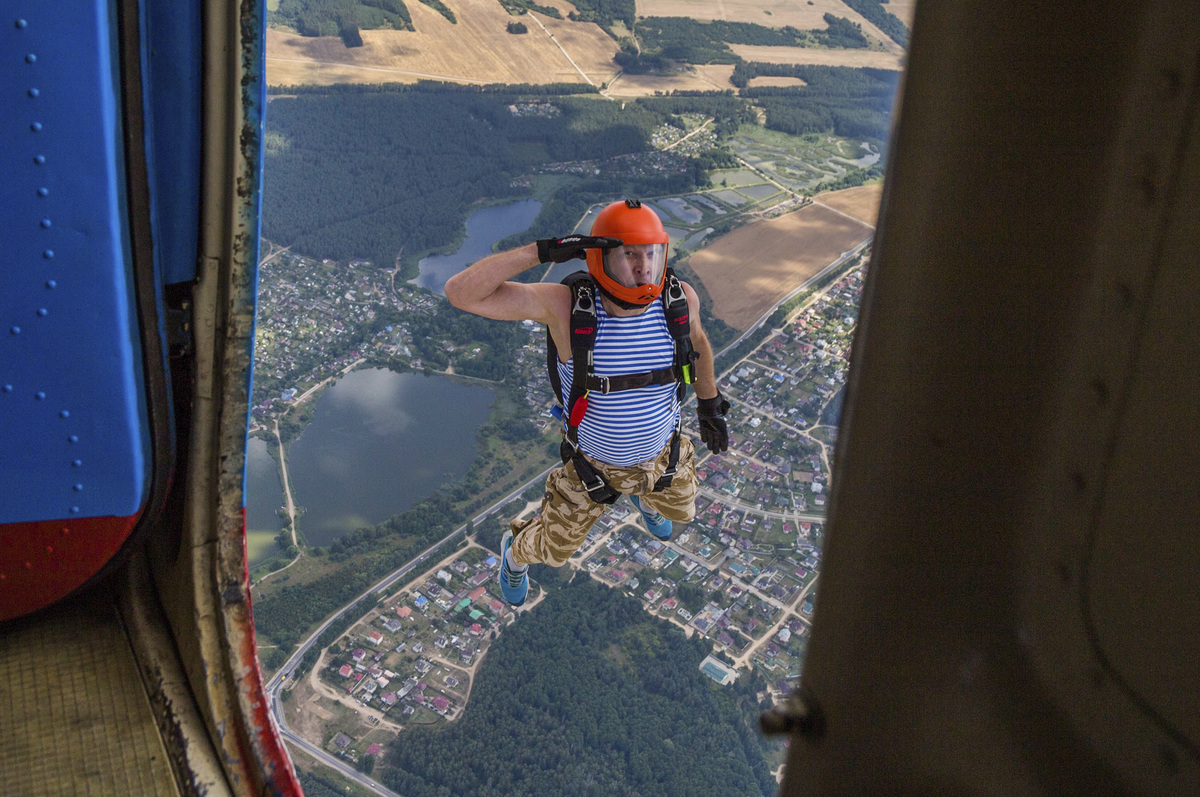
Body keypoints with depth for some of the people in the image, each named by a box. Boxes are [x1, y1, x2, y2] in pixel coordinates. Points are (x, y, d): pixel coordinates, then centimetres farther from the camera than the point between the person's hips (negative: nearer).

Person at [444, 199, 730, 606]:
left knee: (677, 511, 35)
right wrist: (543, 250, -48)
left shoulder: (679, 298, -26)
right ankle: (515, 551, 59)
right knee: (554, 549, 22)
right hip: (594, 463, -3)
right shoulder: (567, 305, -36)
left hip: (662, 453, 3)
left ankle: (644, 495, 73)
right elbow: (460, 292, -42)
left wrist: (710, 406, 10)